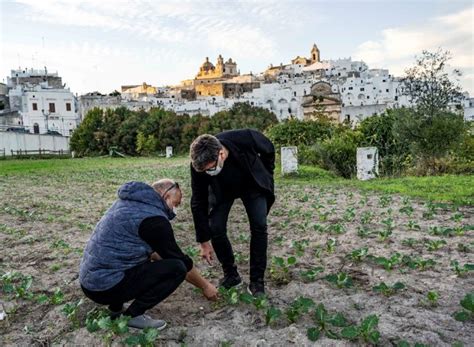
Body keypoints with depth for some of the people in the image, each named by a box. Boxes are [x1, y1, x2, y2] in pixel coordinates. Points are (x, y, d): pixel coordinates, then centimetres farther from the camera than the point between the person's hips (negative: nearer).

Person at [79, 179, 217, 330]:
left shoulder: (131, 201, 10)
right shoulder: (153, 217, -16)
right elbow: (181, 260, -6)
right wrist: (205, 285, 7)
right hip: (107, 286, -9)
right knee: (177, 268, -12)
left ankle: (116, 308, 17)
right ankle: (132, 315, -2)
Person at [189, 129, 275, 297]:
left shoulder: (246, 138, -40)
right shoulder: (199, 164, -33)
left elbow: (269, 150, -14)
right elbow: (199, 202, -21)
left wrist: (267, 177, -3)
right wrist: (204, 241, -16)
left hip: (253, 184, -1)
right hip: (221, 190, 1)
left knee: (259, 226, -14)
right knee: (215, 229, -12)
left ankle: (257, 280, 0)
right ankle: (231, 275, 10)